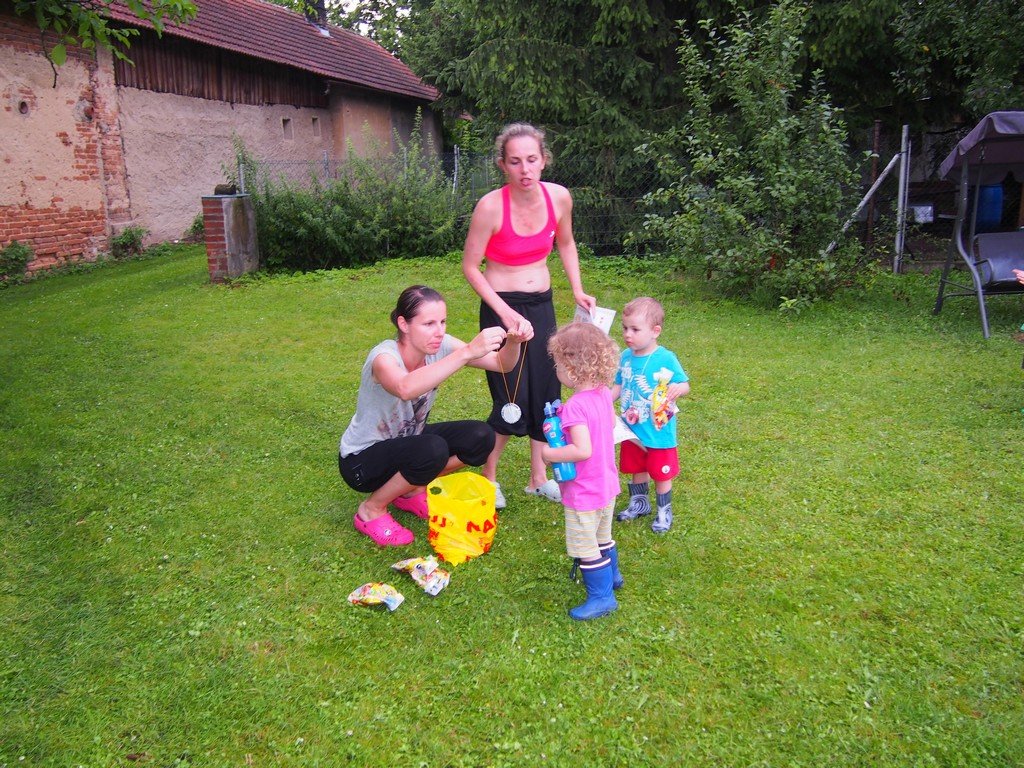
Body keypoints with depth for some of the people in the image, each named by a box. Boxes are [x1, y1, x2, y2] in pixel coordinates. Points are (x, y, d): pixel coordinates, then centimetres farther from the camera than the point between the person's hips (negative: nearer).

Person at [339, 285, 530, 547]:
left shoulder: (440, 345, -14)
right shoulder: (384, 356, -32)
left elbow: (502, 364, -17)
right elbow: (406, 388, -57)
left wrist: (513, 342, -40)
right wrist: (467, 351, -61)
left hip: (406, 441, 7)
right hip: (361, 460, -7)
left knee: (481, 437, -12)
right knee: (433, 450, -34)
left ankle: (411, 492, 10)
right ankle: (371, 510, -6)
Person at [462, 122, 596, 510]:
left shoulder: (559, 197, -7)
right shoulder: (491, 206, -20)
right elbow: (470, 266, -12)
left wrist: (577, 290, 6)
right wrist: (505, 313, -17)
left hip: (542, 304, 5)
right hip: (501, 307, -5)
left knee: (546, 393, 10)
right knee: (512, 405, -5)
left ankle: (539, 478, 27)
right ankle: (487, 477, 19)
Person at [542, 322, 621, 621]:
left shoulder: (575, 406, -30)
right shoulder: (604, 393, -3)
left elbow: (583, 450, -35)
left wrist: (549, 454, -22)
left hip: (584, 493, -9)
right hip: (607, 484, 9)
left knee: (585, 547, 9)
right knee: (603, 538, 29)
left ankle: (601, 596, 22)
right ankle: (611, 575, 48)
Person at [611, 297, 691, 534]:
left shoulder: (665, 359, -19)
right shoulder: (626, 357, -3)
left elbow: (685, 385, -15)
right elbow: (618, 387, 8)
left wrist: (678, 388, -37)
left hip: (659, 432, -5)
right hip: (632, 430, 5)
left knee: (661, 474, 11)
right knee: (636, 469, 23)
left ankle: (664, 511, 33)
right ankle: (639, 502, 46)